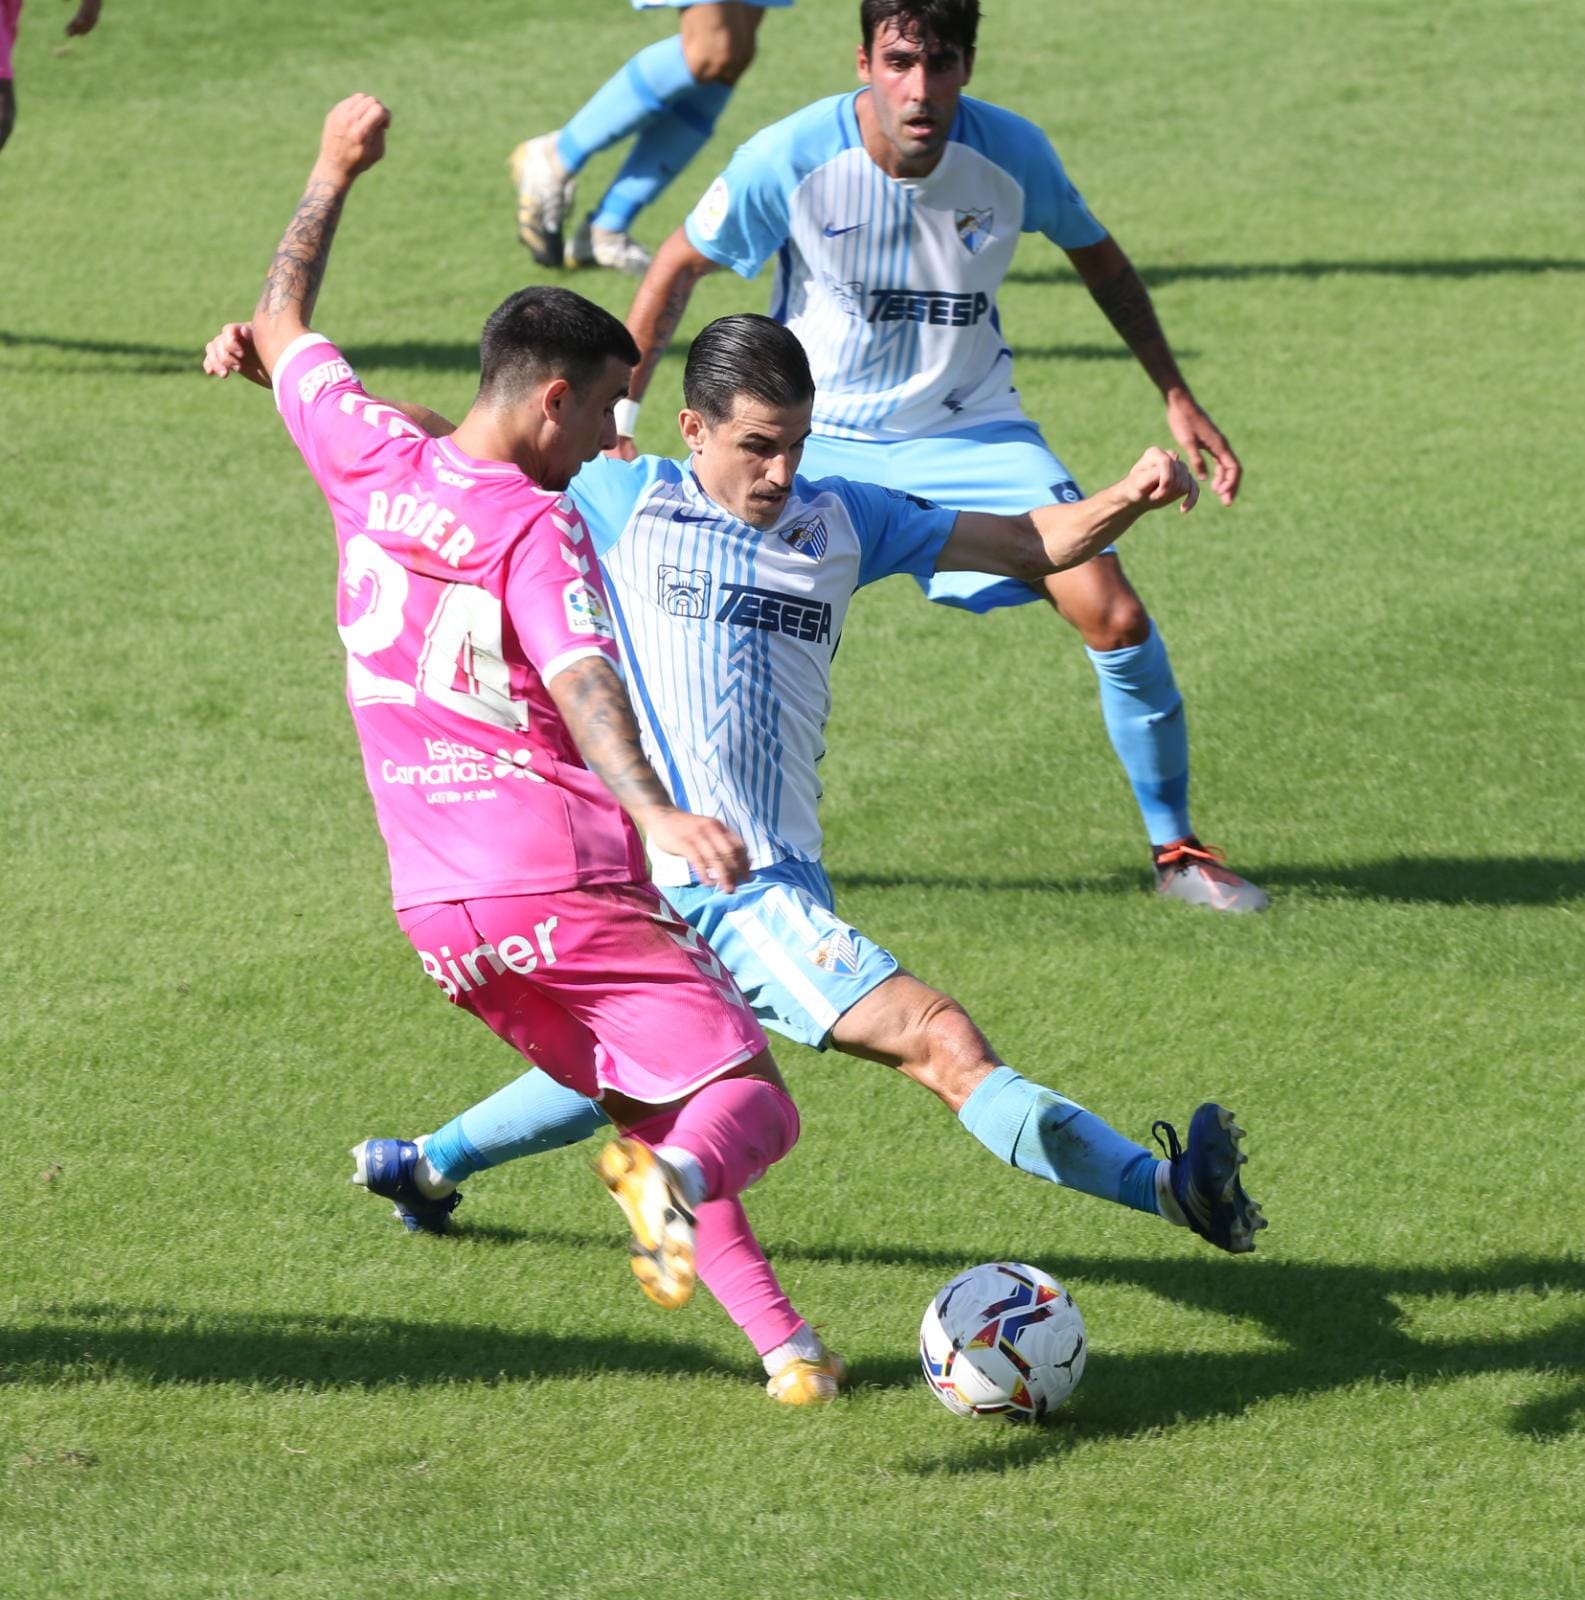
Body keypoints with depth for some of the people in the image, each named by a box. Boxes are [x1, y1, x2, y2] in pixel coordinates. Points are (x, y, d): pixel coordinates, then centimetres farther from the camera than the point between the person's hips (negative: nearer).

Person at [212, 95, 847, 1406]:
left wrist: (332, 181, 37)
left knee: (650, 1115, 18)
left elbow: (280, 333, 24)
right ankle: (680, 1183, -42)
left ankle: (785, 1343, 4)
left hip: (434, 901, 7)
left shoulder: (371, 463, 6)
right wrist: (655, 812, -44)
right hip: (563, 883, -7)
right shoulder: (538, 530, -12)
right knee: (751, 1105, -7)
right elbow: (582, 687, -29)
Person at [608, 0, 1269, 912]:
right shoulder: (791, 160, -21)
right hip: (815, 437, -1)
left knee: (1116, 619, -13)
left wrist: (1178, 399, 4)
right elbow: (679, 269, -5)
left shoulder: (1012, 154, -16)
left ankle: (1176, 849, 7)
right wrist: (616, 417, -8)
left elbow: (1099, 259, 5)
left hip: (969, 433, 1)